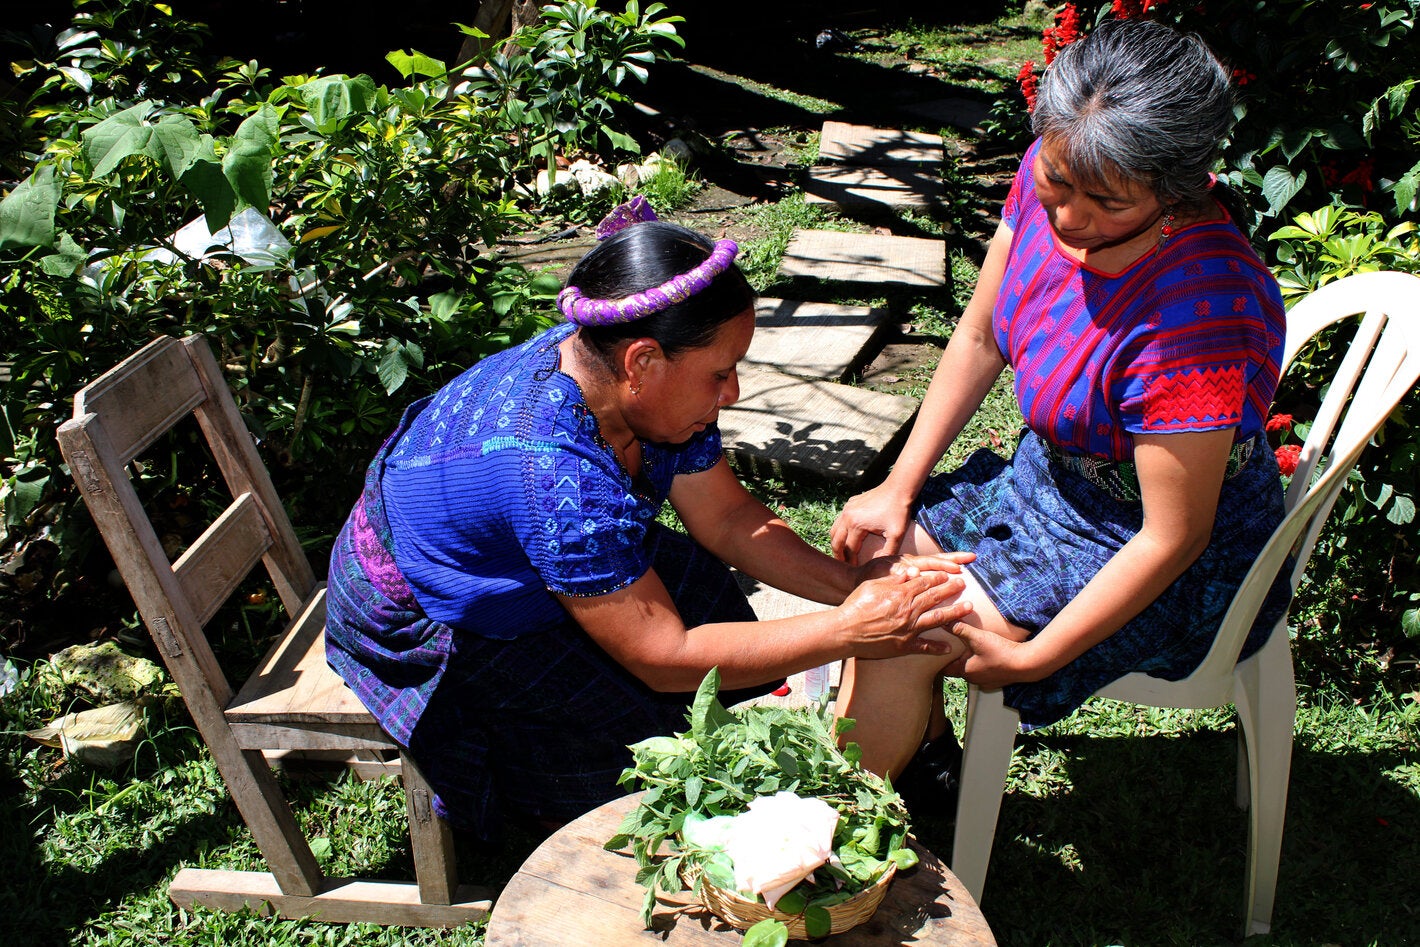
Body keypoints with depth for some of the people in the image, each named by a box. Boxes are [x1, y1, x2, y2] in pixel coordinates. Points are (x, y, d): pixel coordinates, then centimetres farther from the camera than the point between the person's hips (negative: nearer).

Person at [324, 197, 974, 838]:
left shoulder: (615, 372, -17)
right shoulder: (555, 473, -42)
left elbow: (726, 517, -8)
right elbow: (664, 658, -34)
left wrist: (850, 582, -21)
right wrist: (847, 631, -33)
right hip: (421, 624, -8)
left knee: (710, 593, -5)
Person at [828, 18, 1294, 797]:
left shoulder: (1194, 315, -37)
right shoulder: (1049, 177, -15)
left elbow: (1173, 538, -28)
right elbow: (977, 338, 0)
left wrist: (1031, 658, -20)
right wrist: (899, 488, 0)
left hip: (1175, 574, -8)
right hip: (1051, 479, 8)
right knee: (882, 551, 5)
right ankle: (924, 754, 28)